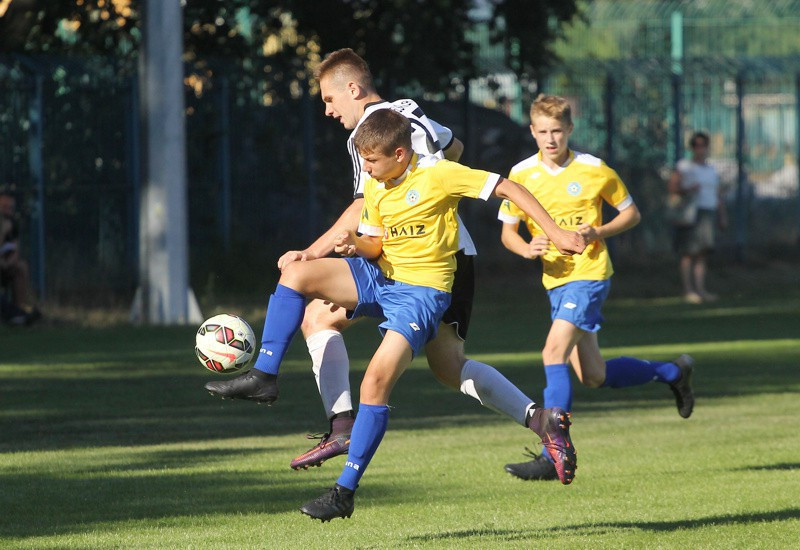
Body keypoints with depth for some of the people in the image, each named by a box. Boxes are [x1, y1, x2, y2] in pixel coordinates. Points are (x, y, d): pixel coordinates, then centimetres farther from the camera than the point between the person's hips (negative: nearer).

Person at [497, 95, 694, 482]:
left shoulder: (593, 170, -6)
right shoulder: (522, 174, 2)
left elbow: (631, 213, 5)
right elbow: (507, 231, 8)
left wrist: (598, 233, -13)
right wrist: (527, 248, -14)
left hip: (589, 274, -6)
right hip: (555, 279, 6)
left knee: (554, 353, -22)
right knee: (593, 376, 11)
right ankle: (673, 372, 36)